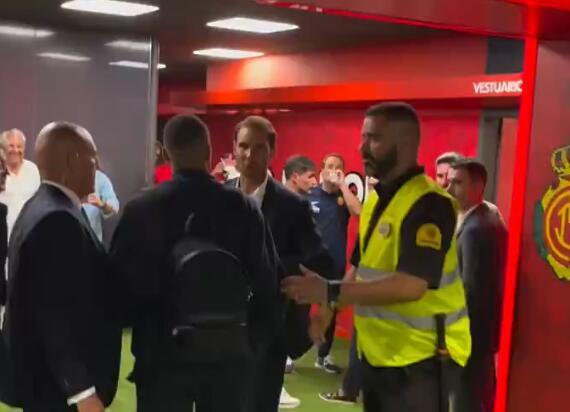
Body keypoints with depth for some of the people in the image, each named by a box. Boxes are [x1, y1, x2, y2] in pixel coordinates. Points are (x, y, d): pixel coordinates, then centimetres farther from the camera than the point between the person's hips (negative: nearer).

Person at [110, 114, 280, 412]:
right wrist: (256, 342, 10)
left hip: (162, 352, -1)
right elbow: (267, 284, -2)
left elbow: (120, 282, -3)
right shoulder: (244, 208, -5)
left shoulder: (141, 209, -8)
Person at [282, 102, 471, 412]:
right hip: (378, 353, 9)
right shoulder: (376, 200, 11)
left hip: (419, 358, -8)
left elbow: (411, 285, -28)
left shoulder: (429, 204, -18)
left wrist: (330, 292, -26)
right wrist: (329, 308, 4)